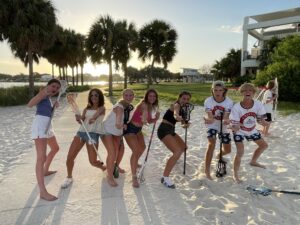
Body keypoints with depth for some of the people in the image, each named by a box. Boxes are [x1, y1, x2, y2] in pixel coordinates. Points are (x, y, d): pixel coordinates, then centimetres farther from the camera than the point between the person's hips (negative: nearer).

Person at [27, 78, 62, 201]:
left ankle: (45, 171, 47)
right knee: (41, 157, -17)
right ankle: (42, 192, -21)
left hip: (47, 126, 10)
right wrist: (44, 93, -31)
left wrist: (54, 106, 8)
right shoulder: (44, 91, -5)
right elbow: (30, 104, -22)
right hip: (40, 125, -10)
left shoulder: (49, 97, 19)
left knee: (55, 148, 29)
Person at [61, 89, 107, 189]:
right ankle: (69, 177, 20)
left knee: (93, 161, -5)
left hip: (93, 134, -4)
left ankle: (104, 167, 30)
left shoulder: (102, 108, 3)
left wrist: (93, 118, -44)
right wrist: (78, 118, -19)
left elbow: (98, 113, -21)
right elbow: (82, 121, 6)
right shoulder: (87, 109, 16)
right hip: (81, 132, 4)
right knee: (69, 157, -5)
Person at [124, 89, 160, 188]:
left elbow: (149, 121, 8)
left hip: (138, 129, 10)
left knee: (142, 147, 24)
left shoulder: (151, 107, 1)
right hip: (130, 129, -10)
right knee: (136, 151, -17)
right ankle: (134, 177, -8)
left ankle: (135, 163, 52)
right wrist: (143, 119, -72)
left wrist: (156, 118, -14)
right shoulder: (143, 104, -25)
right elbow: (144, 110, -50)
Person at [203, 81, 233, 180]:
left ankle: (219, 155, 49)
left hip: (223, 127, 3)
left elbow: (226, 117, -30)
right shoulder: (208, 101, -22)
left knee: (227, 150, 11)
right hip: (212, 126, -2)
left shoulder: (229, 102, -20)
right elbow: (209, 116, -32)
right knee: (211, 144, -26)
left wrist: (226, 121, -55)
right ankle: (207, 171, -16)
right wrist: (208, 119, -57)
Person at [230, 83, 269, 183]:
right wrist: (235, 127, -50)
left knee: (264, 145, 17)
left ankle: (253, 161, 43)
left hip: (252, 130, 5)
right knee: (240, 152, -14)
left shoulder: (258, 104, -21)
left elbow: (260, 119, -11)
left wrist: (263, 122, -34)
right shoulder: (236, 107, -31)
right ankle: (235, 175, 7)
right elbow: (235, 125, -27)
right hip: (239, 131, -5)